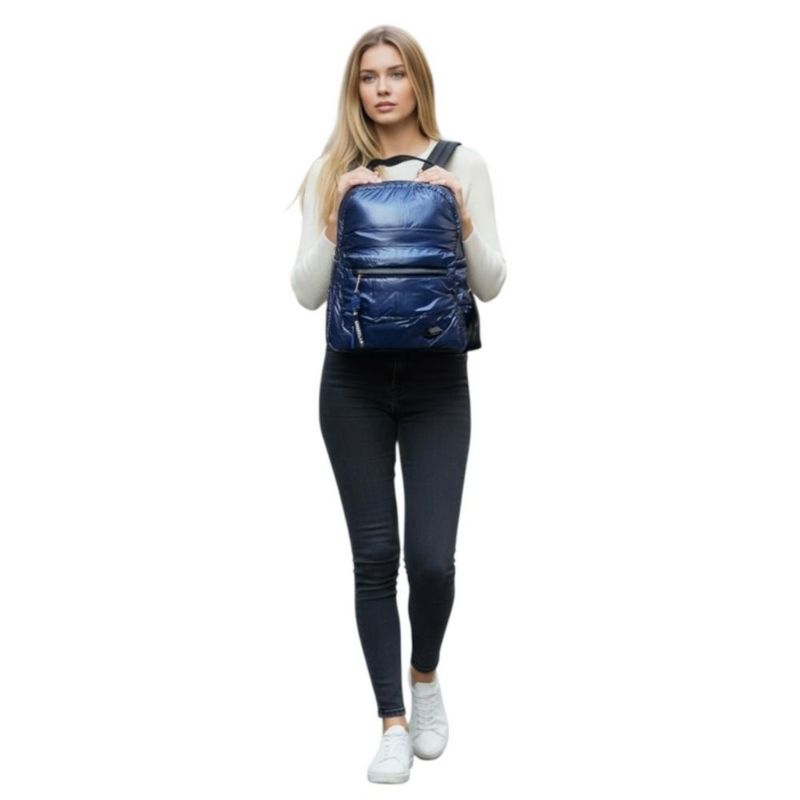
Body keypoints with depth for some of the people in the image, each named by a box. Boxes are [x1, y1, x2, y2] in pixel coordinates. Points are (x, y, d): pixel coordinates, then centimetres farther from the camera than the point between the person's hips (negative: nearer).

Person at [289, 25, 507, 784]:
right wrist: (338, 216, -10)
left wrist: (462, 220, -12)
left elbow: (491, 286, 3)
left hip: (436, 380, -1)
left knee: (431, 555, -5)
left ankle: (425, 678, 26)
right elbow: (306, 292, 2)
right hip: (353, 381, 1)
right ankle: (392, 722, 15)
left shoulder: (461, 162, 2)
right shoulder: (332, 171, 5)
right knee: (374, 555, 2)